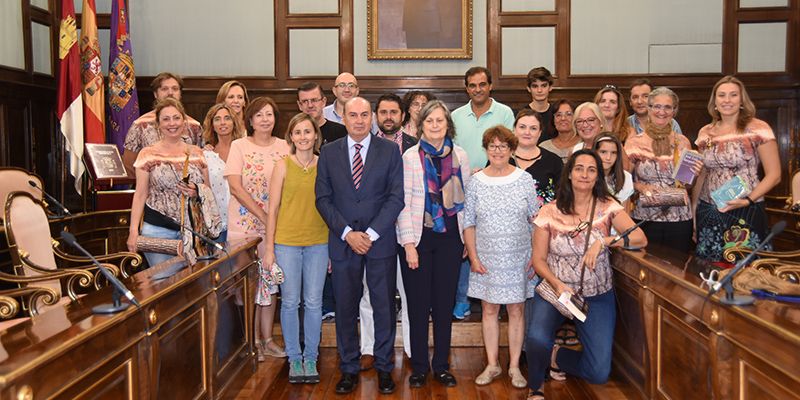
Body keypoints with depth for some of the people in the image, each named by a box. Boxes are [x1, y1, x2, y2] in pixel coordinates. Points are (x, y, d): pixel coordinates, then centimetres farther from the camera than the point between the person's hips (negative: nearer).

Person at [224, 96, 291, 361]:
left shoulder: (283, 147, 7)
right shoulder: (239, 146, -2)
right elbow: (235, 186, -10)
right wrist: (262, 215, -15)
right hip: (245, 223, -3)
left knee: (270, 281, 9)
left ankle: (267, 339, 21)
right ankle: (253, 341, 15)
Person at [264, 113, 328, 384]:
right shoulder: (283, 166, -1)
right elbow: (273, 208, 0)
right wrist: (269, 248, -3)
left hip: (319, 243, 1)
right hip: (287, 241, -1)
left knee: (313, 302, 7)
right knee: (290, 302, 6)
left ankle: (311, 358, 22)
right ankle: (294, 358, 22)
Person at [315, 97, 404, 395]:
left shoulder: (389, 150, 2)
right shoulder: (329, 152, 6)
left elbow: (397, 196, -4)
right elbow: (323, 199, 2)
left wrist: (371, 233, -12)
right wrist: (347, 233, -10)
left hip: (380, 241, -1)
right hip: (342, 242, 1)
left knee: (384, 307, 7)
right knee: (345, 309, 7)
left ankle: (384, 367, 23)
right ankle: (349, 369, 22)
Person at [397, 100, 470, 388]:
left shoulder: (460, 155, 4)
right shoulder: (410, 156, -4)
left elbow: (466, 199, 7)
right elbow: (404, 203, -7)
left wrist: (467, 238, 5)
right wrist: (409, 244, -11)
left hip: (450, 237, 2)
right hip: (418, 237, -2)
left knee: (445, 302, 9)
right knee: (418, 304, 6)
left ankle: (441, 365, 24)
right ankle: (419, 366, 21)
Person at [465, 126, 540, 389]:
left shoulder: (525, 180, -1)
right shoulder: (476, 182, 1)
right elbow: (468, 223, 3)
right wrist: (473, 257, -3)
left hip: (519, 259, -1)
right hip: (487, 260, 1)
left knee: (516, 310, 6)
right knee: (489, 310, 7)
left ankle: (514, 366, 18)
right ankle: (492, 365, 20)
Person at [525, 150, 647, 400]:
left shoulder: (608, 207, -4)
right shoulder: (549, 212, -5)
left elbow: (640, 239, -15)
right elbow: (539, 260, -3)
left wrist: (603, 241, -25)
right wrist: (558, 285, -20)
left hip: (597, 296, 1)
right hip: (554, 290, -1)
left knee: (599, 374, -5)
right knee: (537, 339, -31)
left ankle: (557, 356, 26)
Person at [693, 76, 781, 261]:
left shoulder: (758, 128, -6)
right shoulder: (705, 133, 7)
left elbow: (774, 175, -7)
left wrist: (748, 200, -18)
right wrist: (693, 209, 12)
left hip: (746, 213, -4)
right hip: (708, 214, 4)